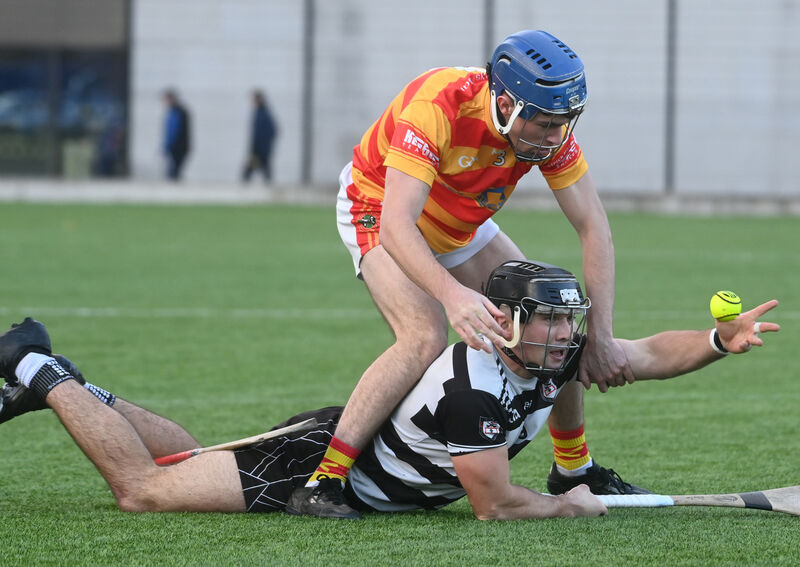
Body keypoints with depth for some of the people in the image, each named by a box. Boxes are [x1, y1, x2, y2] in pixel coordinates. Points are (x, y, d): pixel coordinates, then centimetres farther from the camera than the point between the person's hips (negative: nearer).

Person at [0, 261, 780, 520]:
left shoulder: (558, 356, -11)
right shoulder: (472, 391, -36)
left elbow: (649, 353, 1)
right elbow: (495, 505, -29)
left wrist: (720, 340, -16)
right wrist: (568, 507, -14)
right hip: (318, 460, -8)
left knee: (195, 466, 26)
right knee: (140, 487, -5)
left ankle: (63, 384, 34)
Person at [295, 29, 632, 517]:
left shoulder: (550, 126, -22)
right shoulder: (437, 106, -40)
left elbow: (593, 228, -17)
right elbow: (396, 226, -46)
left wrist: (600, 338, -25)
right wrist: (452, 294, -62)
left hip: (461, 228, 6)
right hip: (379, 211, -6)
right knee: (425, 339, -29)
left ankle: (574, 468, 24)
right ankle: (322, 482, -28)